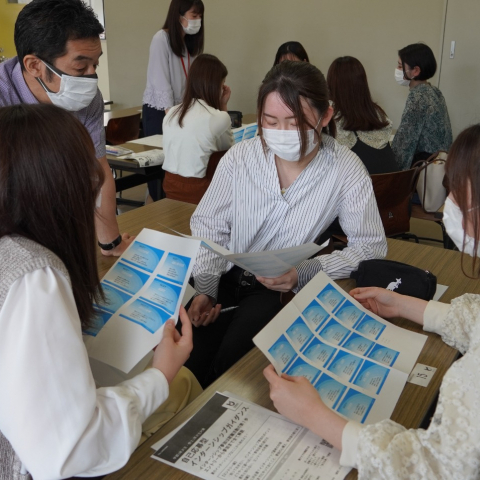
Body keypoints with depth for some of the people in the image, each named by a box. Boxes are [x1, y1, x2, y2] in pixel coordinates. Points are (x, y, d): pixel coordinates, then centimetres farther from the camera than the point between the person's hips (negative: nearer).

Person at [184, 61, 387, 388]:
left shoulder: (345, 169, -11)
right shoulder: (239, 157, -4)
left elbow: (371, 245, -9)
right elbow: (208, 226, 3)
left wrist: (304, 273, -23)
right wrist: (204, 288, -11)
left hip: (285, 293, -2)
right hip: (226, 279, 3)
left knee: (231, 360, -25)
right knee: (192, 356, -20)